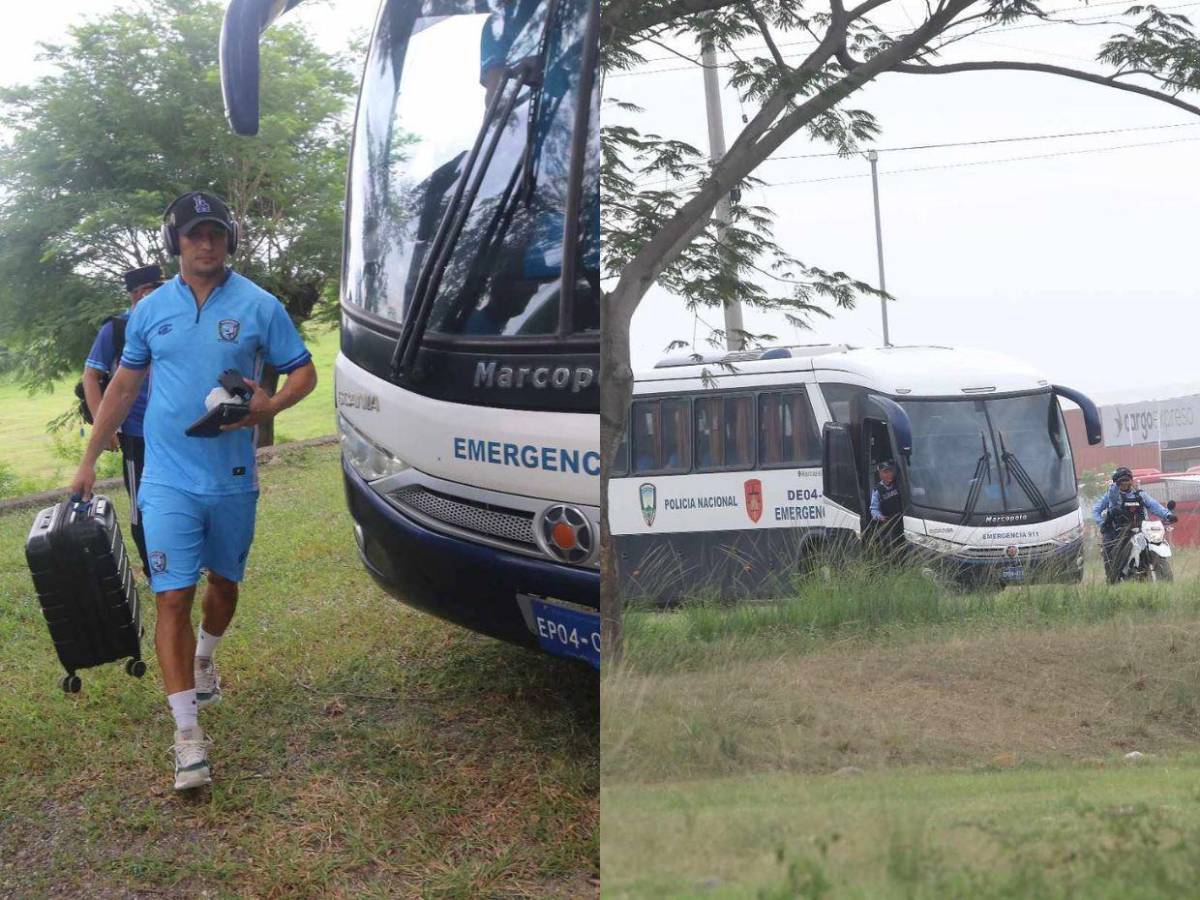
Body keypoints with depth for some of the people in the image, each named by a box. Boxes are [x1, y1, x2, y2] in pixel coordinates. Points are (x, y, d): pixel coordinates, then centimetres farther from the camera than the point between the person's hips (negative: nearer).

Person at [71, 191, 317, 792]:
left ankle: (205, 657, 50)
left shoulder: (259, 306, -2)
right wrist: (89, 461, 12)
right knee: (173, 598, -8)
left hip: (233, 478, 1)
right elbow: (123, 387, 13)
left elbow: (304, 373, 2)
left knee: (224, 580, 18)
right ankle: (187, 734, -7)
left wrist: (269, 407, -19)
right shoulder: (151, 311, 4)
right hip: (168, 479, 0)